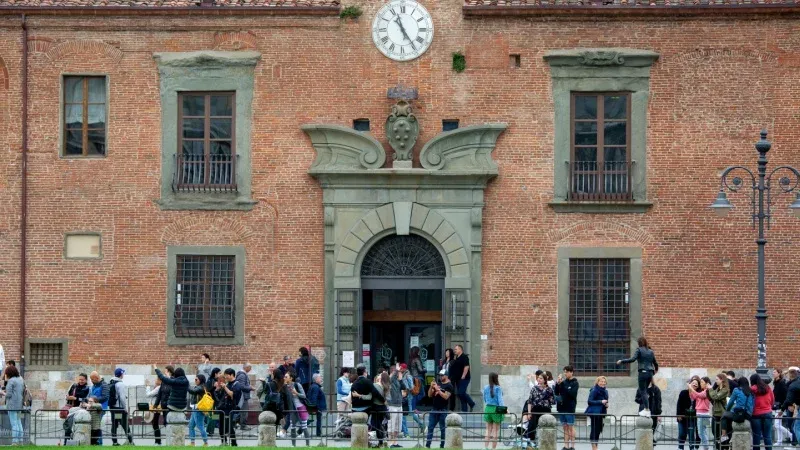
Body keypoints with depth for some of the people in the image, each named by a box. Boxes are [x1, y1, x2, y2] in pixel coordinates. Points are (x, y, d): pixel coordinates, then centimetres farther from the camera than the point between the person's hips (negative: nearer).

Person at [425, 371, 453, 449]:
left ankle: (442, 445, 1)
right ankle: (427, 445, 3)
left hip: (443, 410, -6)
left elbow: (446, 396, -16)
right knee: (430, 427, 3)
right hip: (434, 409, 6)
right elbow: (430, 395, 14)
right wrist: (431, 387, -3)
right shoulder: (437, 384, 15)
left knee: (443, 429, -2)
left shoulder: (449, 386, -3)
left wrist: (437, 389, -18)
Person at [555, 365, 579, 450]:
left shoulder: (574, 383, -5)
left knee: (570, 427, -2)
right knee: (565, 427, 9)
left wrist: (562, 384, -19)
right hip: (561, 407, 6)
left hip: (570, 407, -6)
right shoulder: (564, 382, 9)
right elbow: (556, 393, 9)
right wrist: (558, 383, -6)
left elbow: (572, 394, -18)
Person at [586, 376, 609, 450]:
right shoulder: (594, 391, -10)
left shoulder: (605, 391, 13)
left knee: (598, 430, 8)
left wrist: (606, 405, 4)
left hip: (601, 413, 8)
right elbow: (589, 401, -16)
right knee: (594, 430, -7)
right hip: (594, 413, -8)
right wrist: (600, 402, -21)